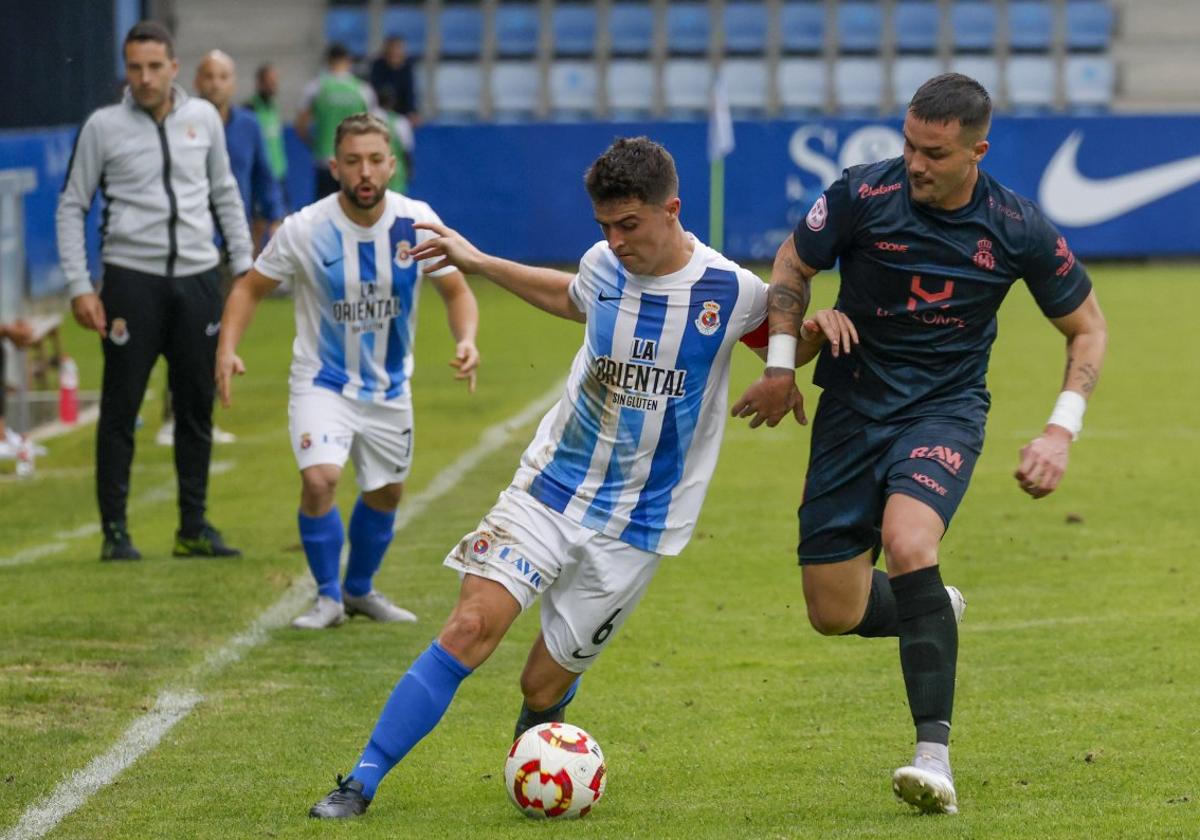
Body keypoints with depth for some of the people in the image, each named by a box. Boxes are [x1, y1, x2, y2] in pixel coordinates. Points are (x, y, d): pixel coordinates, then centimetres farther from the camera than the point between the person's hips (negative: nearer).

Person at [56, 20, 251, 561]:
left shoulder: (203, 118, 8)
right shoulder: (104, 127, -1)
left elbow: (225, 194, 18)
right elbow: (71, 206, 3)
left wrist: (244, 266, 13)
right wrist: (79, 287, -4)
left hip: (197, 279, 3)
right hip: (132, 279, -3)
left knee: (197, 409, 7)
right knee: (120, 410, -2)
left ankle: (194, 528, 15)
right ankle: (114, 531, 4)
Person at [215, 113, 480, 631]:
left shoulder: (417, 223, -13)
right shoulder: (305, 229, -19)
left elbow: (456, 291, -1)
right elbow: (251, 287, -6)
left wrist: (466, 339, -22)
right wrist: (227, 349, -21)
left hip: (389, 388, 4)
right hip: (322, 382, -3)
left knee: (386, 492, 16)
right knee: (319, 479, -23)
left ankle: (360, 589, 41)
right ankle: (328, 596, -2)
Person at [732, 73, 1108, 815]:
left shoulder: (1020, 231, -12)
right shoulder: (864, 195, -13)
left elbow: (1087, 326, 3)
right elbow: (795, 263, 7)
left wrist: (1063, 431, -8)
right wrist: (781, 364, -1)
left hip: (946, 411, -2)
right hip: (854, 408, 2)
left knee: (907, 544, -32)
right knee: (834, 612, -1)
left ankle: (936, 756, -28)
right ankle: (936, 614, 36)